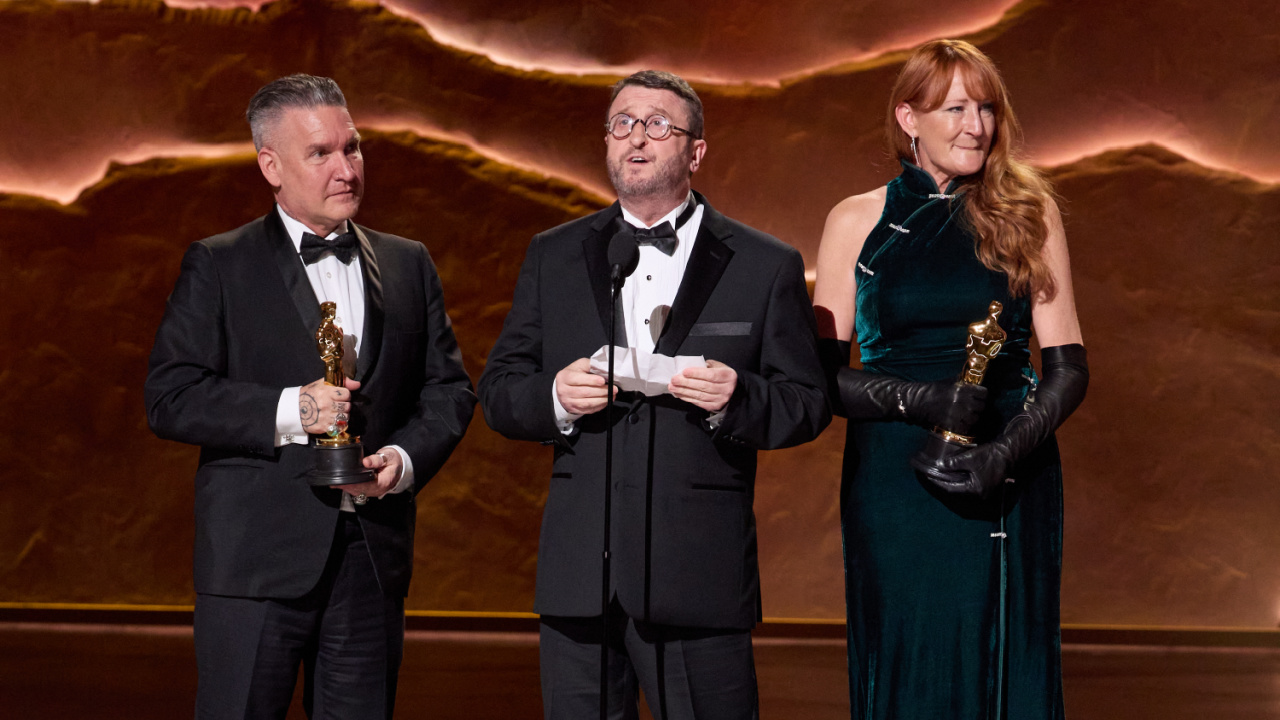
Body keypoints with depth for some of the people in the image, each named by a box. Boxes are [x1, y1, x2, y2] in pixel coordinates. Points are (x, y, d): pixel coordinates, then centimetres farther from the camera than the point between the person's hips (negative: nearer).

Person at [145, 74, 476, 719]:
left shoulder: (408, 265, 15)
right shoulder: (217, 266, 2)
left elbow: (449, 388, 14)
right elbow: (169, 398, -6)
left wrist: (407, 457, -6)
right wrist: (287, 411, -17)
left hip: (373, 554, 4)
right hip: (257, 555, -4)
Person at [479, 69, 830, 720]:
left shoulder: (767, 266, 5)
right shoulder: (553, 256, 13)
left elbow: (808, 403, 4)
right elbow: (498, 392, 12)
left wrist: (736, 401, -16)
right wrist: (555, 398, -10)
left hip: (701, 578, -2)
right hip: (580, 572, 2)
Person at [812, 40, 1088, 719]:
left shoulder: (1027, 214, 6)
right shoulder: (858, 221, 4)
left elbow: (1068, 366, 3)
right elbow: (823, 373, 1)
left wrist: (1005, 453, -13)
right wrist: (920, 398, -16)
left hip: (1010, 488, 1)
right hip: (892, 481, -1)